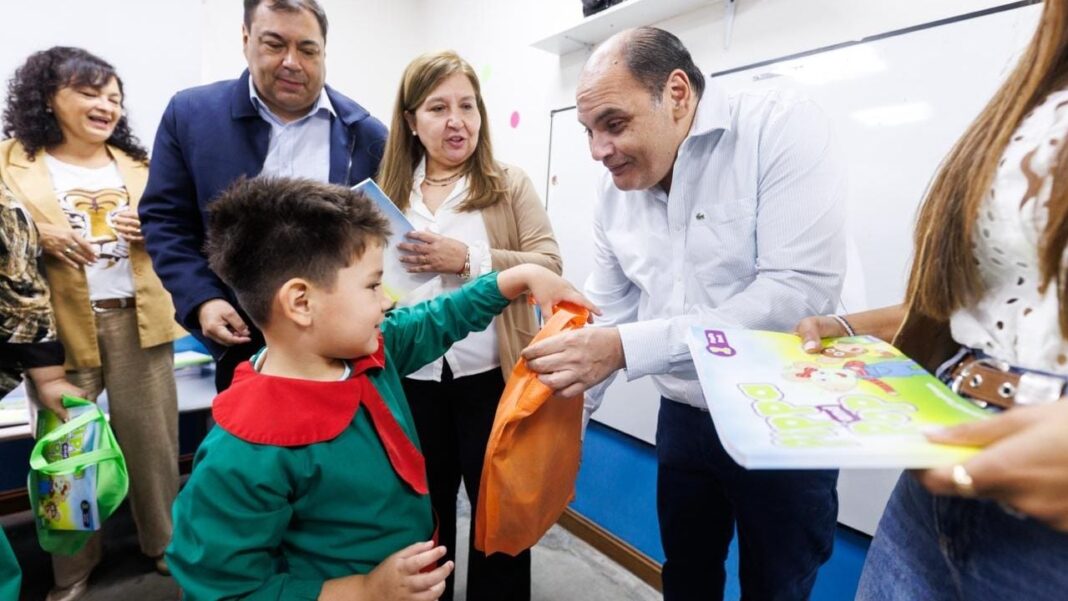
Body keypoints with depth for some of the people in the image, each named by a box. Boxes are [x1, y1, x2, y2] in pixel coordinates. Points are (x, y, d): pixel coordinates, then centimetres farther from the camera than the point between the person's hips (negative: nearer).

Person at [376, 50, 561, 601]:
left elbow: (549, 265, -10)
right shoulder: (388, 194, 7)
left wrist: (467, 258, -19)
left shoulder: (510, 185, 0)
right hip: (411, 382, 3)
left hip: (490, 379, -2)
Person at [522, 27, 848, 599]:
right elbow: (606, 315, 6)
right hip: (684, 418, 5)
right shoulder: (615, 190, -1)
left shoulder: (783, 127, -18)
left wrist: (628, 348, -34)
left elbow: (801, 293, -29)